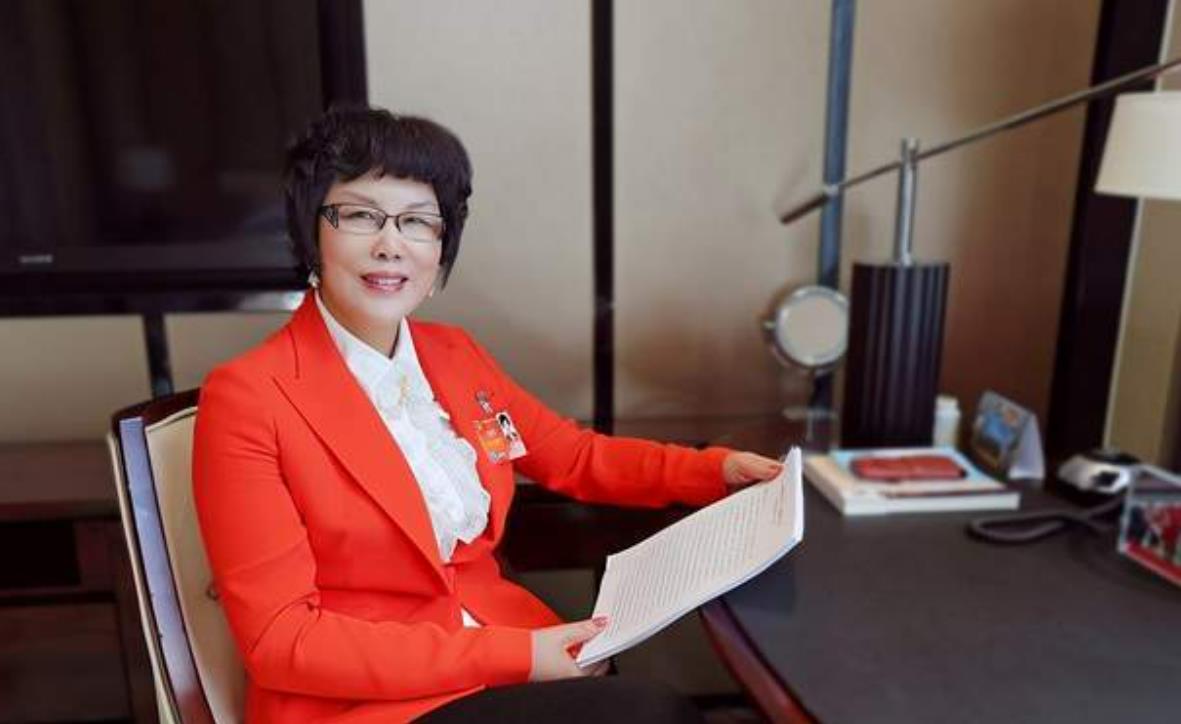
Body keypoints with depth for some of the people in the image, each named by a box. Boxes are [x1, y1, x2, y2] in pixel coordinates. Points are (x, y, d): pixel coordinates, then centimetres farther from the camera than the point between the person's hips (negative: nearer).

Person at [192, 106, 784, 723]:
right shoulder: (247, 396, -14)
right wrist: (509, 657, -20)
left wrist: (718, 470, 0)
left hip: (502, 638, 6)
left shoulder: (454, 354, 6)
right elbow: (279, 639, -15)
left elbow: (576, 457, 14)